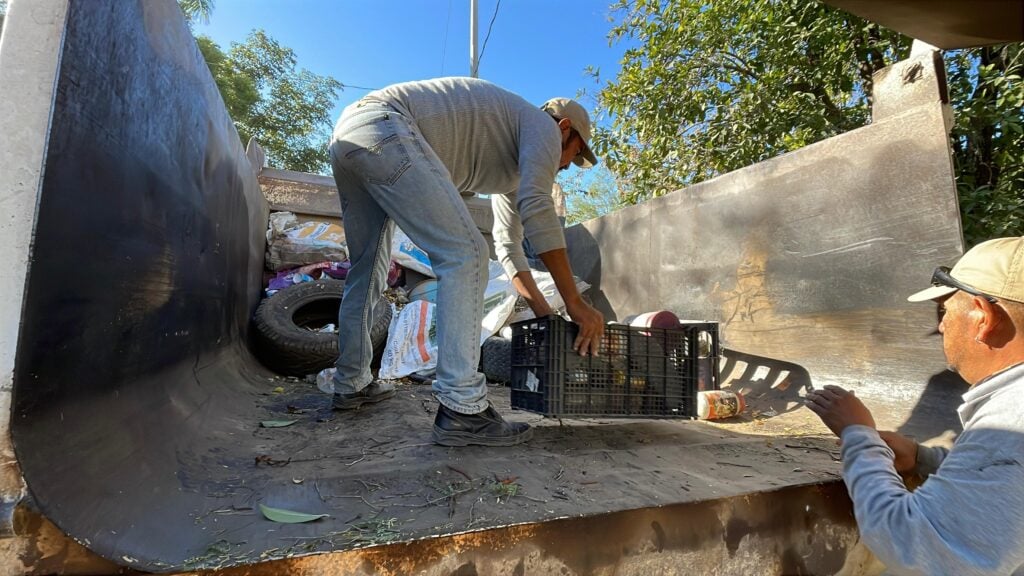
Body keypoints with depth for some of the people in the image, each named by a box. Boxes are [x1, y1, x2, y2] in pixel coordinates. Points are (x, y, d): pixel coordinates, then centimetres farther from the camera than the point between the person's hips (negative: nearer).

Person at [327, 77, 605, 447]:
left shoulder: (515, 163, 29)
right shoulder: (542, 126, 5)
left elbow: (508, 243, 29)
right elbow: (536, 209, -13)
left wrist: (546, 314, 25)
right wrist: (574, 302, -12)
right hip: (383, 127, -11)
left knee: (367, 269, 16)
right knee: (464, 254, -15)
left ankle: (351, 385, 28)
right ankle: (461, 410, -17)